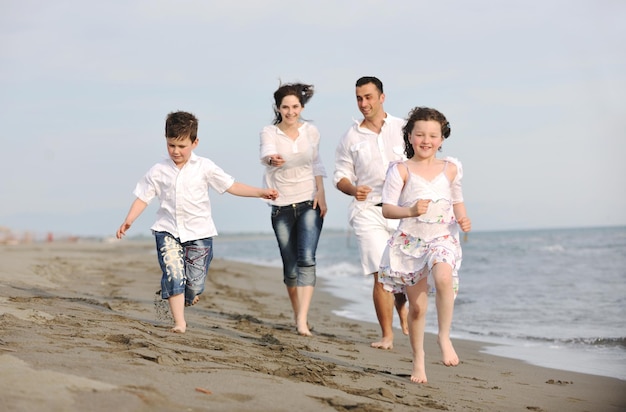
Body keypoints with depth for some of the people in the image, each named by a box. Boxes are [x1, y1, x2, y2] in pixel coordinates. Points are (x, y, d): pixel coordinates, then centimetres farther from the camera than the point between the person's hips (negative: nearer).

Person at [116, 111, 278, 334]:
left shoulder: (204, 167, -1)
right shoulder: (158, 171, 1)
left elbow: (232, 186, 2)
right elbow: (143, 197, 3)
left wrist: (261, 192, -7)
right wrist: (128, 221, -10)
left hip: (198, 232, 0)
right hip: (168, 230, 0)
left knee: (194, 284, 2)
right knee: (173, 275, -17)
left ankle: (182, 300, 35)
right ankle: (179, 322, -10)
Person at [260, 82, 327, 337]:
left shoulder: (311, 132, 2)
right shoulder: (269, 133, -6)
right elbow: (266, 154, -28)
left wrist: (321, 193, 4)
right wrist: (272, 159, -52)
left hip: (310, 204, 0)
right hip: (282, 207, 0)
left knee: (307, 259, -16)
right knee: (290, 265, 6)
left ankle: (303, 321, -21)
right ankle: (297, 314, 26)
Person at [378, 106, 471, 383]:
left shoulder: (450, 168, 5)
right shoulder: (401, 170, -4)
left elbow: (457, 200, 20)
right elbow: (387, 209, -10)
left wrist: (463, 219, -1)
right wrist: (410, 211, -28)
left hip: (442, 239, 1)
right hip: (410, 242, 0)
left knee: (443, 277, -33)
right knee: (417, 306, 3)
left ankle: (444, 337, -16)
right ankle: (418, 360, 22)